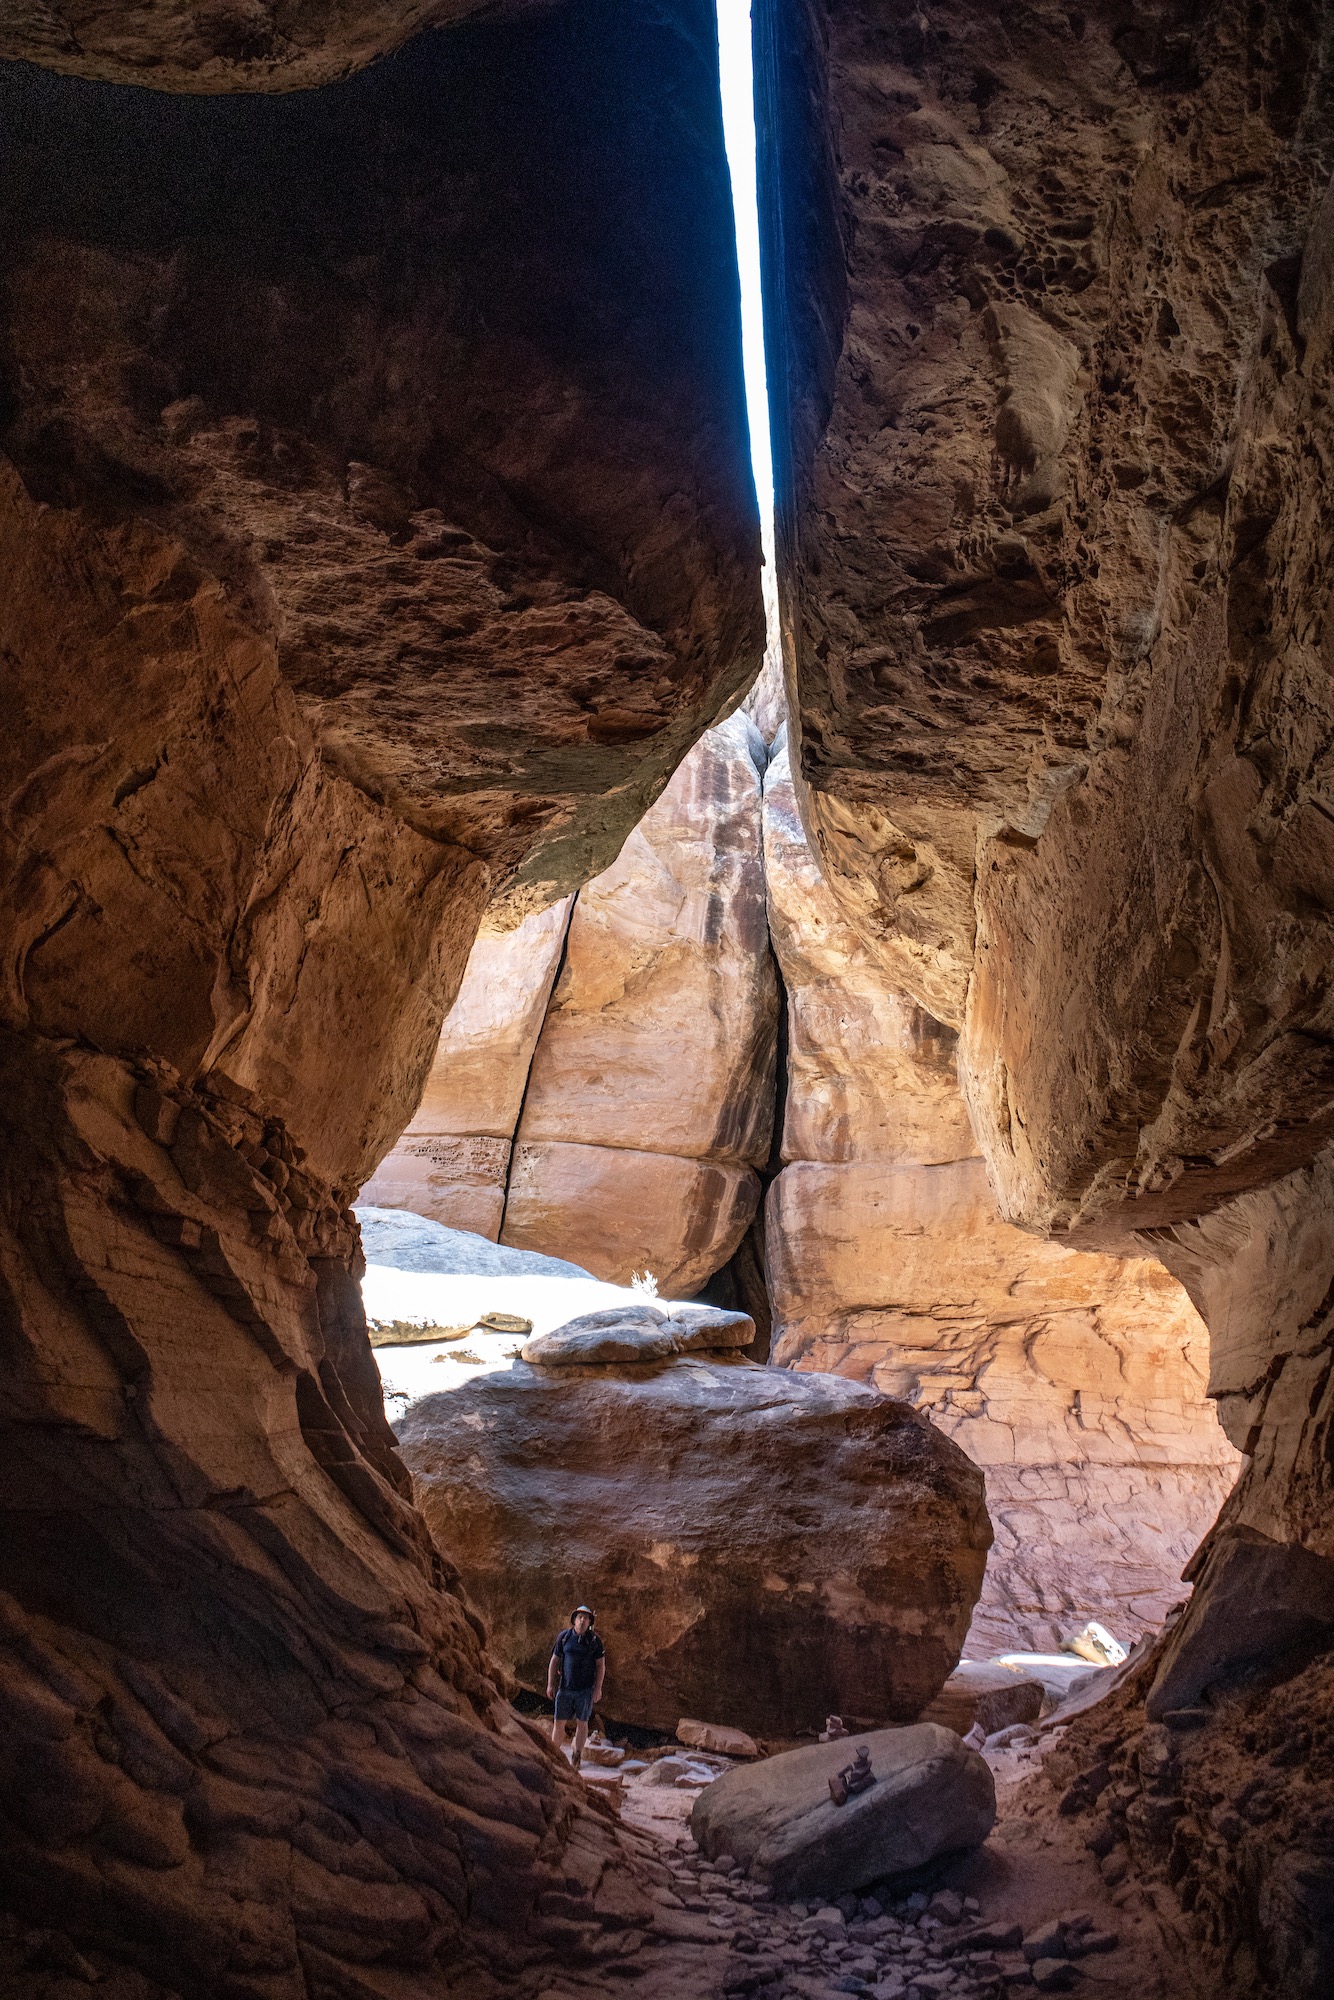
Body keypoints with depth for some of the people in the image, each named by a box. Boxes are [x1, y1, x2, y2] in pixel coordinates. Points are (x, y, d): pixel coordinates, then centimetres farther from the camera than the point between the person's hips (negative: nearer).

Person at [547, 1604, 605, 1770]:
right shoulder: (564, 1637, 0)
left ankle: (577, 1757, 13)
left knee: (582, 1723, 4)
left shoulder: (594, 1640, -2)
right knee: (559, 1722, 0)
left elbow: (601, 1665, 1)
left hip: (586, 1689, -1)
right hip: (565, 1688, 1)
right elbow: (554, 1661, 6)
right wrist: (550, 1684, 3)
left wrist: (598, 1688, -4)